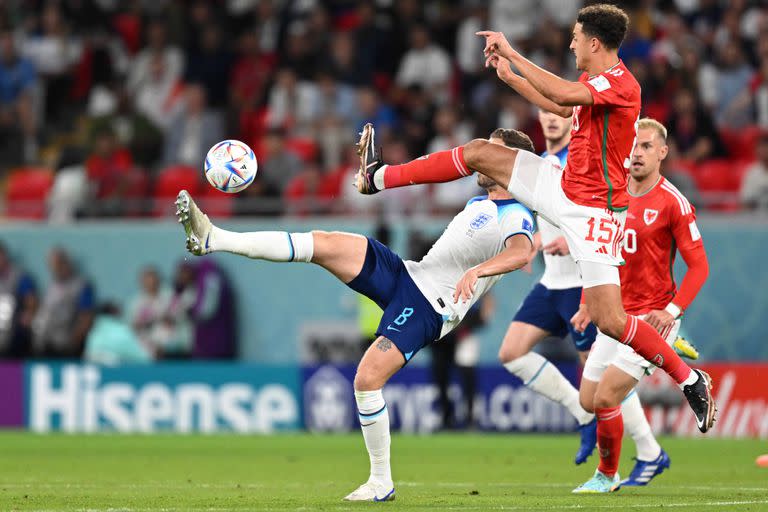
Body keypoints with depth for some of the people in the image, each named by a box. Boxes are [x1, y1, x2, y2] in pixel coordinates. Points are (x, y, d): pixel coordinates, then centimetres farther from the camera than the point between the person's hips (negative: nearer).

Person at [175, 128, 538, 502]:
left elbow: (521, 253, -36)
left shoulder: (516, 219, -13)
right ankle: (213, 239, -14)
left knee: (367, 379, -21)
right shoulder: (478, 203, 16)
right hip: (408, 273, 8)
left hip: (428, 310, -8)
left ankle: (382, 483, -5)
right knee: (324, 244, -9)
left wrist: (477, 271, -55)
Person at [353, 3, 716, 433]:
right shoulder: (595, 83, 7)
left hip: (593, 212, -9)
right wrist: (510, 76, 28)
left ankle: (692, 380, -1)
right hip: (564, 188, 9)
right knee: (480, 152, 9)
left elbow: (564, 95, -40)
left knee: (609, 320, -16)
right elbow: (560, 107, 30)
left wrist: (512, 53, -32)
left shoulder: (621, 84, -23)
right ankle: (381, 177, 22)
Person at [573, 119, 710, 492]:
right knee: (589, 400, 9)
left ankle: (607, 475, 9)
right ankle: (650, 455, 32)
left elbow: (699, 266, -11)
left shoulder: (672, 203, -12)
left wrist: (672, 310, -23)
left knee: (606, 397, -16)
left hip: (653, 318, -7)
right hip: (616, 317, 7)